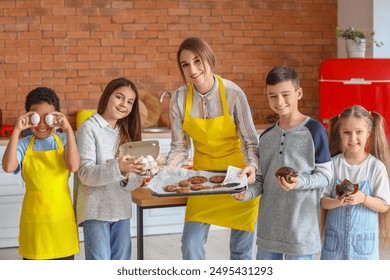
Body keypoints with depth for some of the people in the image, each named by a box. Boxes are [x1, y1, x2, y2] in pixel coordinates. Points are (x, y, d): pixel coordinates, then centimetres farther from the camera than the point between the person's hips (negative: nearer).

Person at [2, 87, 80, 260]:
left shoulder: (64, 141, -3)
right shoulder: (24, 145, -4)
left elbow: (74, 166, -21)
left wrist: (68, 130, -24)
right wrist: (16, 131, -22)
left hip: (61, 216, 0)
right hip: (34, 217, 0)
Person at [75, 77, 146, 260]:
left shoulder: (126, 133, 12)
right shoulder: (89, 128, -8)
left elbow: (135, 178, 6)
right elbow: (85, 173, -18)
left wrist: (128, 178, -17)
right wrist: (117, 167, -33)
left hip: (121, 209, 7)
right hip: (96, 210, -6)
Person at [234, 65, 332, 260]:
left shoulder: (314, 130, -8)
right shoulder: (266, 137, 10)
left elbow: (325, 175, -7)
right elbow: (261, 179, 13)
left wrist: (299, 182, -24)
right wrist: (247, 192, -8)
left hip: (301, 225, -6)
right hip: (269, 224, 6)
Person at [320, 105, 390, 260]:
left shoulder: (376, 166, -7)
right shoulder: (333, 164, -4)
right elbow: (321, 200, -3)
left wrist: (363, 198, -24)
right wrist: (337, 202, -24)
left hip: (364, 239, -1)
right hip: (336, 236, 1)